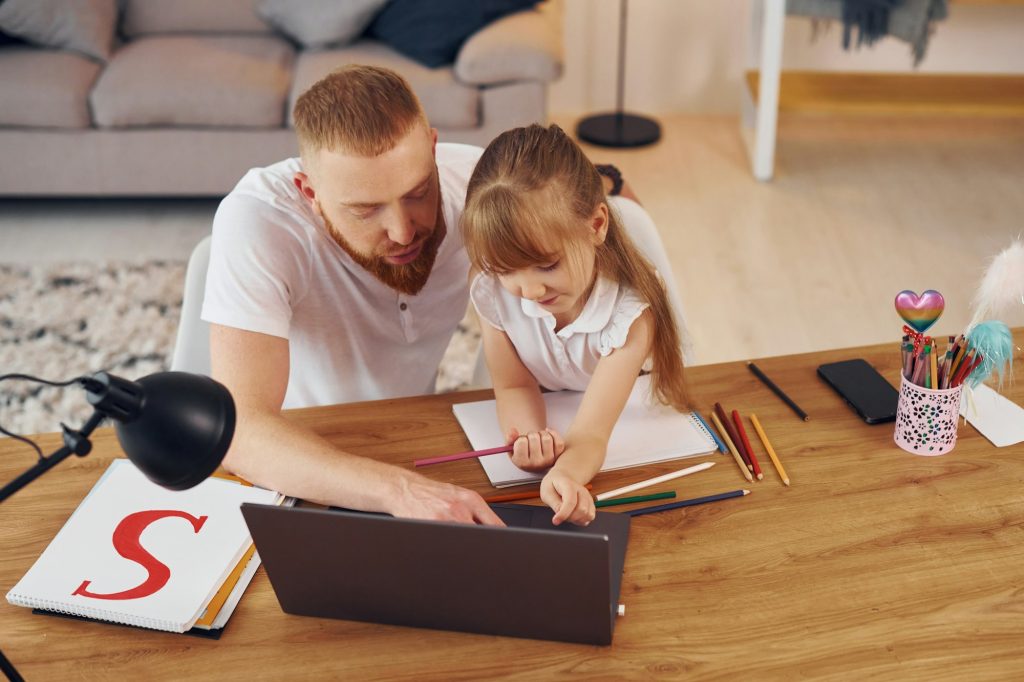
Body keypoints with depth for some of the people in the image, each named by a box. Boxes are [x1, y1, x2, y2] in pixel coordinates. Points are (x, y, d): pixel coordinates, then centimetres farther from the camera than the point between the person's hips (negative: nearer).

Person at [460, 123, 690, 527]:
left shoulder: (630, 312, -33)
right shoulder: (493, 291, -24)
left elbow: (590, 434, -38)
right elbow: (513, 387, -12)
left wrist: (566, 476, -64)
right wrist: (531, 440, -37)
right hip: (546, 420, 3)